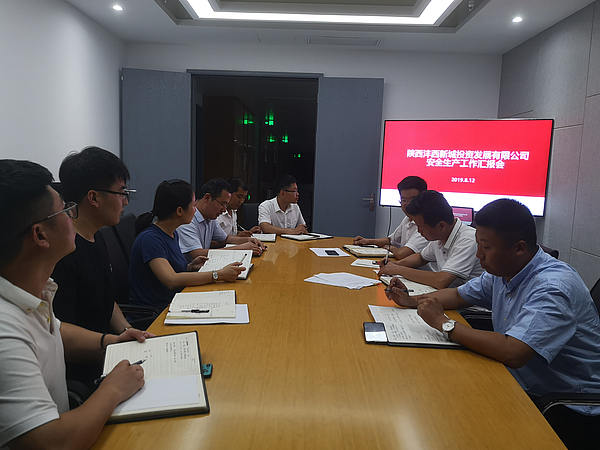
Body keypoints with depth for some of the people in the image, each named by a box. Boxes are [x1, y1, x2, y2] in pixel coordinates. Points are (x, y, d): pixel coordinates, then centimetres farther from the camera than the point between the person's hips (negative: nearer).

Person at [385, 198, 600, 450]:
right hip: (522, 387, 7)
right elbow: (460, 295, 17)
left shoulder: (554, 287, -28)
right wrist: (412, 301, 2)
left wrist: (443, 323, -28)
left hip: (570, 408, -7)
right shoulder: (501, 271, 0)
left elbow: (512, 353, -39)